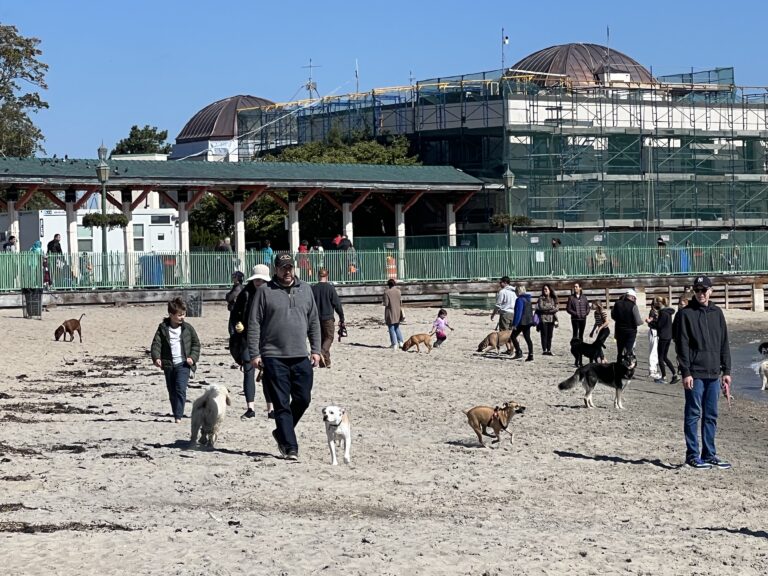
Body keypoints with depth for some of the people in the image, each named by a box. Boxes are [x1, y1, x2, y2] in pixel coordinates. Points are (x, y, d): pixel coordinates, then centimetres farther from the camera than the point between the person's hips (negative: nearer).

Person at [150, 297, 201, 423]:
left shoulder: (187, 328, 2)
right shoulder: (163, 328, 1)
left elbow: (196, 343, 9)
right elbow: (156, 343, -5)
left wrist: (193, 357, -5)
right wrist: (156, 358, -21)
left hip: (183, 364, -2)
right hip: (168, 365, 2)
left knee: (180, 389, -16)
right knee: (172, 392, 10)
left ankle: (178, 416, -17)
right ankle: (176, 415, 22)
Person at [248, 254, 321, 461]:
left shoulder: (305, 290, 12)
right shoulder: (264, 292, 0)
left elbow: (314, 322, 16)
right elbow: (254, 324, -1)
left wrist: (316, 350, 8)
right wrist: (254, 354, -7)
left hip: (301, 357, 4)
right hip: (274, 357, -4)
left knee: (303, 399, 5)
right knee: (282, 404, -3)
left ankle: (281, 433, 26)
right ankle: (290, 447, -1)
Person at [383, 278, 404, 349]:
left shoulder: (386, 292, -15)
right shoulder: (398, 291, -2)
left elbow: (386, 304, -16)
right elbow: (400, 301, 3)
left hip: (390, 312, -5)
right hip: (397, 311, 5)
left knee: (391, 328, 4)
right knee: (397, 327, 20)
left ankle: (394, 344, 2)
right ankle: (400, 342, 12)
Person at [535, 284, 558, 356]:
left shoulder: (553, 299, 11)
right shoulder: (541, 298, 1)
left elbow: (555, 309, 9)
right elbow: (540, 307, -10)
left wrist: (556, 320, 0)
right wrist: (550, 308, -9)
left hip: (551, 319, 4)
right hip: (543, 318, -4)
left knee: (550, 335, 4)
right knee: (544, 335, -5)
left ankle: (549, 350, 8)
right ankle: (544, 350, -4)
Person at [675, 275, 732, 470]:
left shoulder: (717, 313, 12)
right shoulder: (686, 314, -3)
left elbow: (724, 343, 14)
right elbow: (682, 345, -7)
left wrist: (726, 371, 9)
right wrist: (685, 372, -14)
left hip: (713, 373, 5)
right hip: (695, 373, -5)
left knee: (711, 416, 8)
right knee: (693, 415, -1)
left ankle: (709, 454, 15)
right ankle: (692, 455, 3)